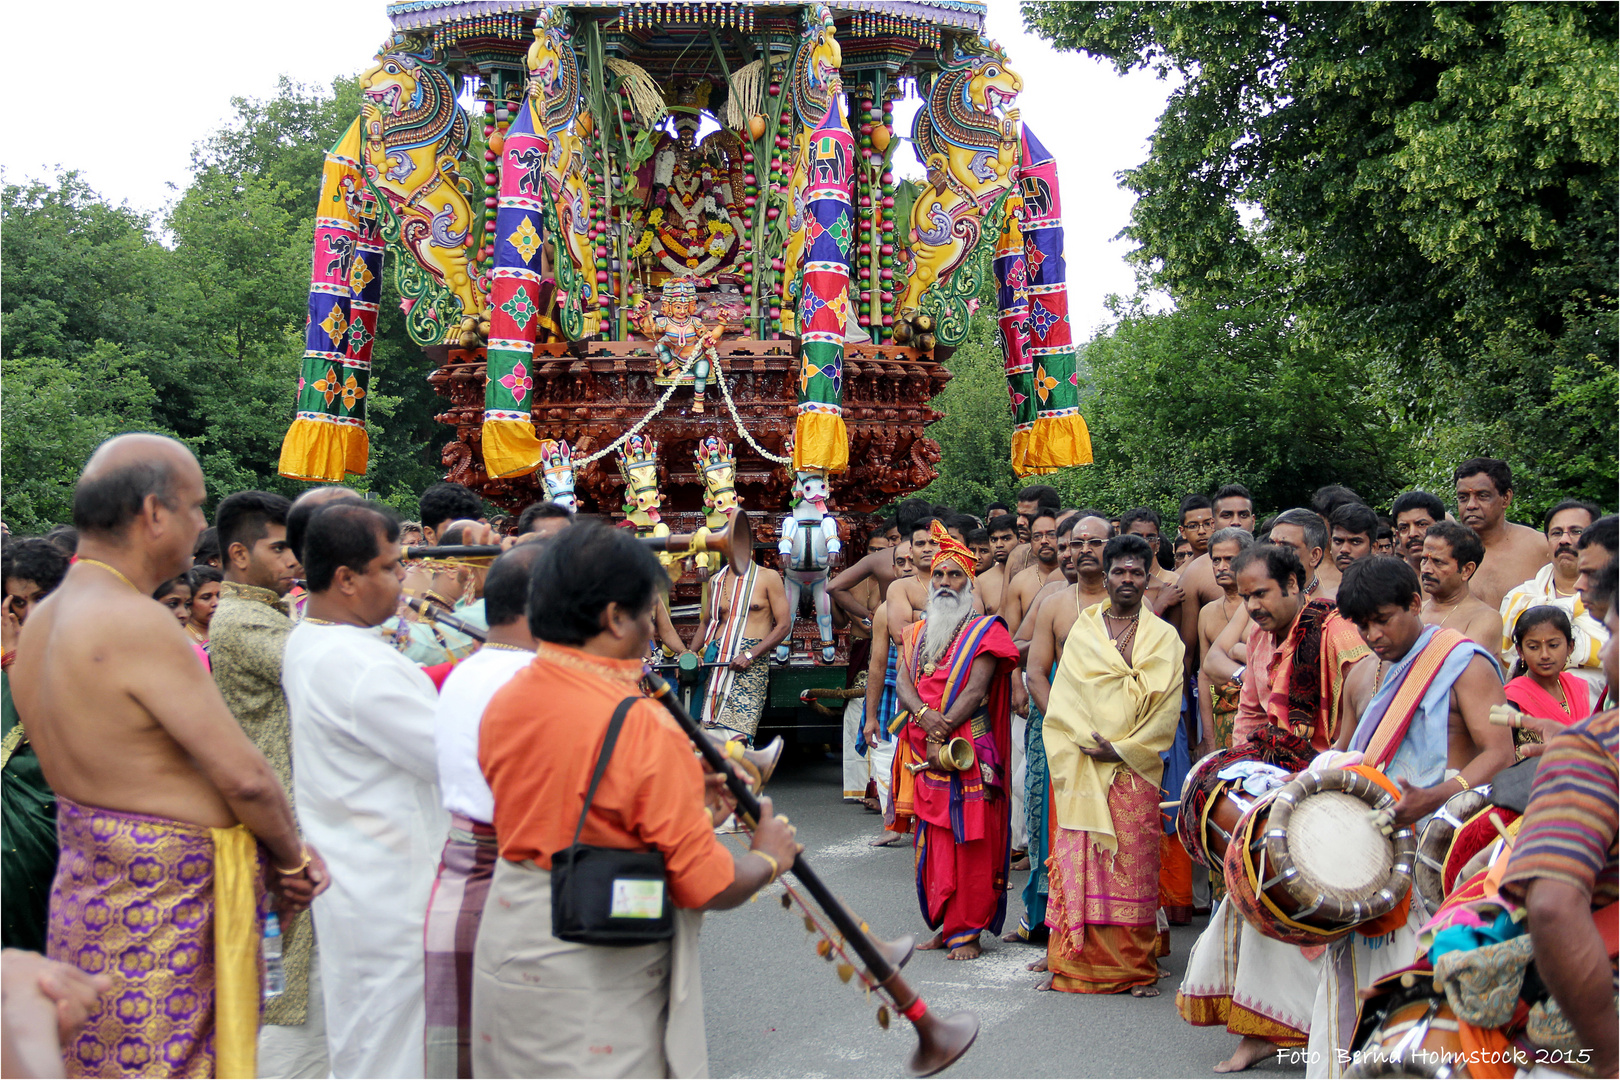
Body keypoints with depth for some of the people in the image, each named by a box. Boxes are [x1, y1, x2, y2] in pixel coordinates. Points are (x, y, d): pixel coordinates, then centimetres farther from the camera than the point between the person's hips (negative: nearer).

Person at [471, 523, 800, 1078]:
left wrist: (687, 807, 14)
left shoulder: (503, 703, 1)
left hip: (507, 949, 7)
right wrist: (769, 857, 3)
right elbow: (706, 885, -17)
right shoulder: (639, 726, -22)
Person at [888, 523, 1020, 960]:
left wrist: (944, 733, -17)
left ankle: (967, 932, 0)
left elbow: (976, 690, -9)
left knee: (969, 843, -6)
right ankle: (945, 926, 15)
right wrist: (925, 715, -16)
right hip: (923, 754, 5)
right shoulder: (916, 633, 18)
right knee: (931, 842, 6)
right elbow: (902, 683, 5)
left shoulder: (985, 630, 1)